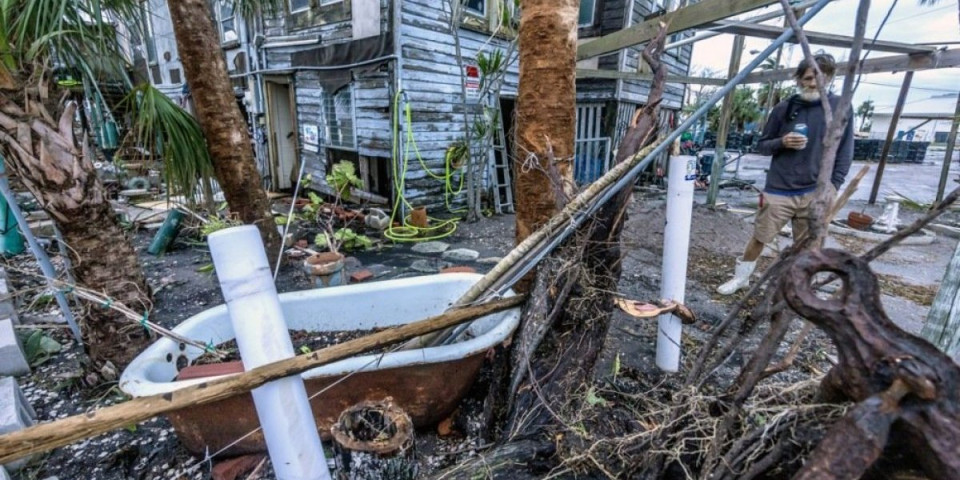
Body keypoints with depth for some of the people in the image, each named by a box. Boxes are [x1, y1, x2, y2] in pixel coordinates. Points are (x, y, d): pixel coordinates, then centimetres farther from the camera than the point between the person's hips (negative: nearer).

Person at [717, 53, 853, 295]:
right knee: (759, 238, 3)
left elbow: (845, 152, 4)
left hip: (815, 192, 0)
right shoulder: (784, 108, 3)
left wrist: (833, 186, -5)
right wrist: (782, 142, -13)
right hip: (780, 189, 0)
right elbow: (761, 146, 8)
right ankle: (740, 278, 21)